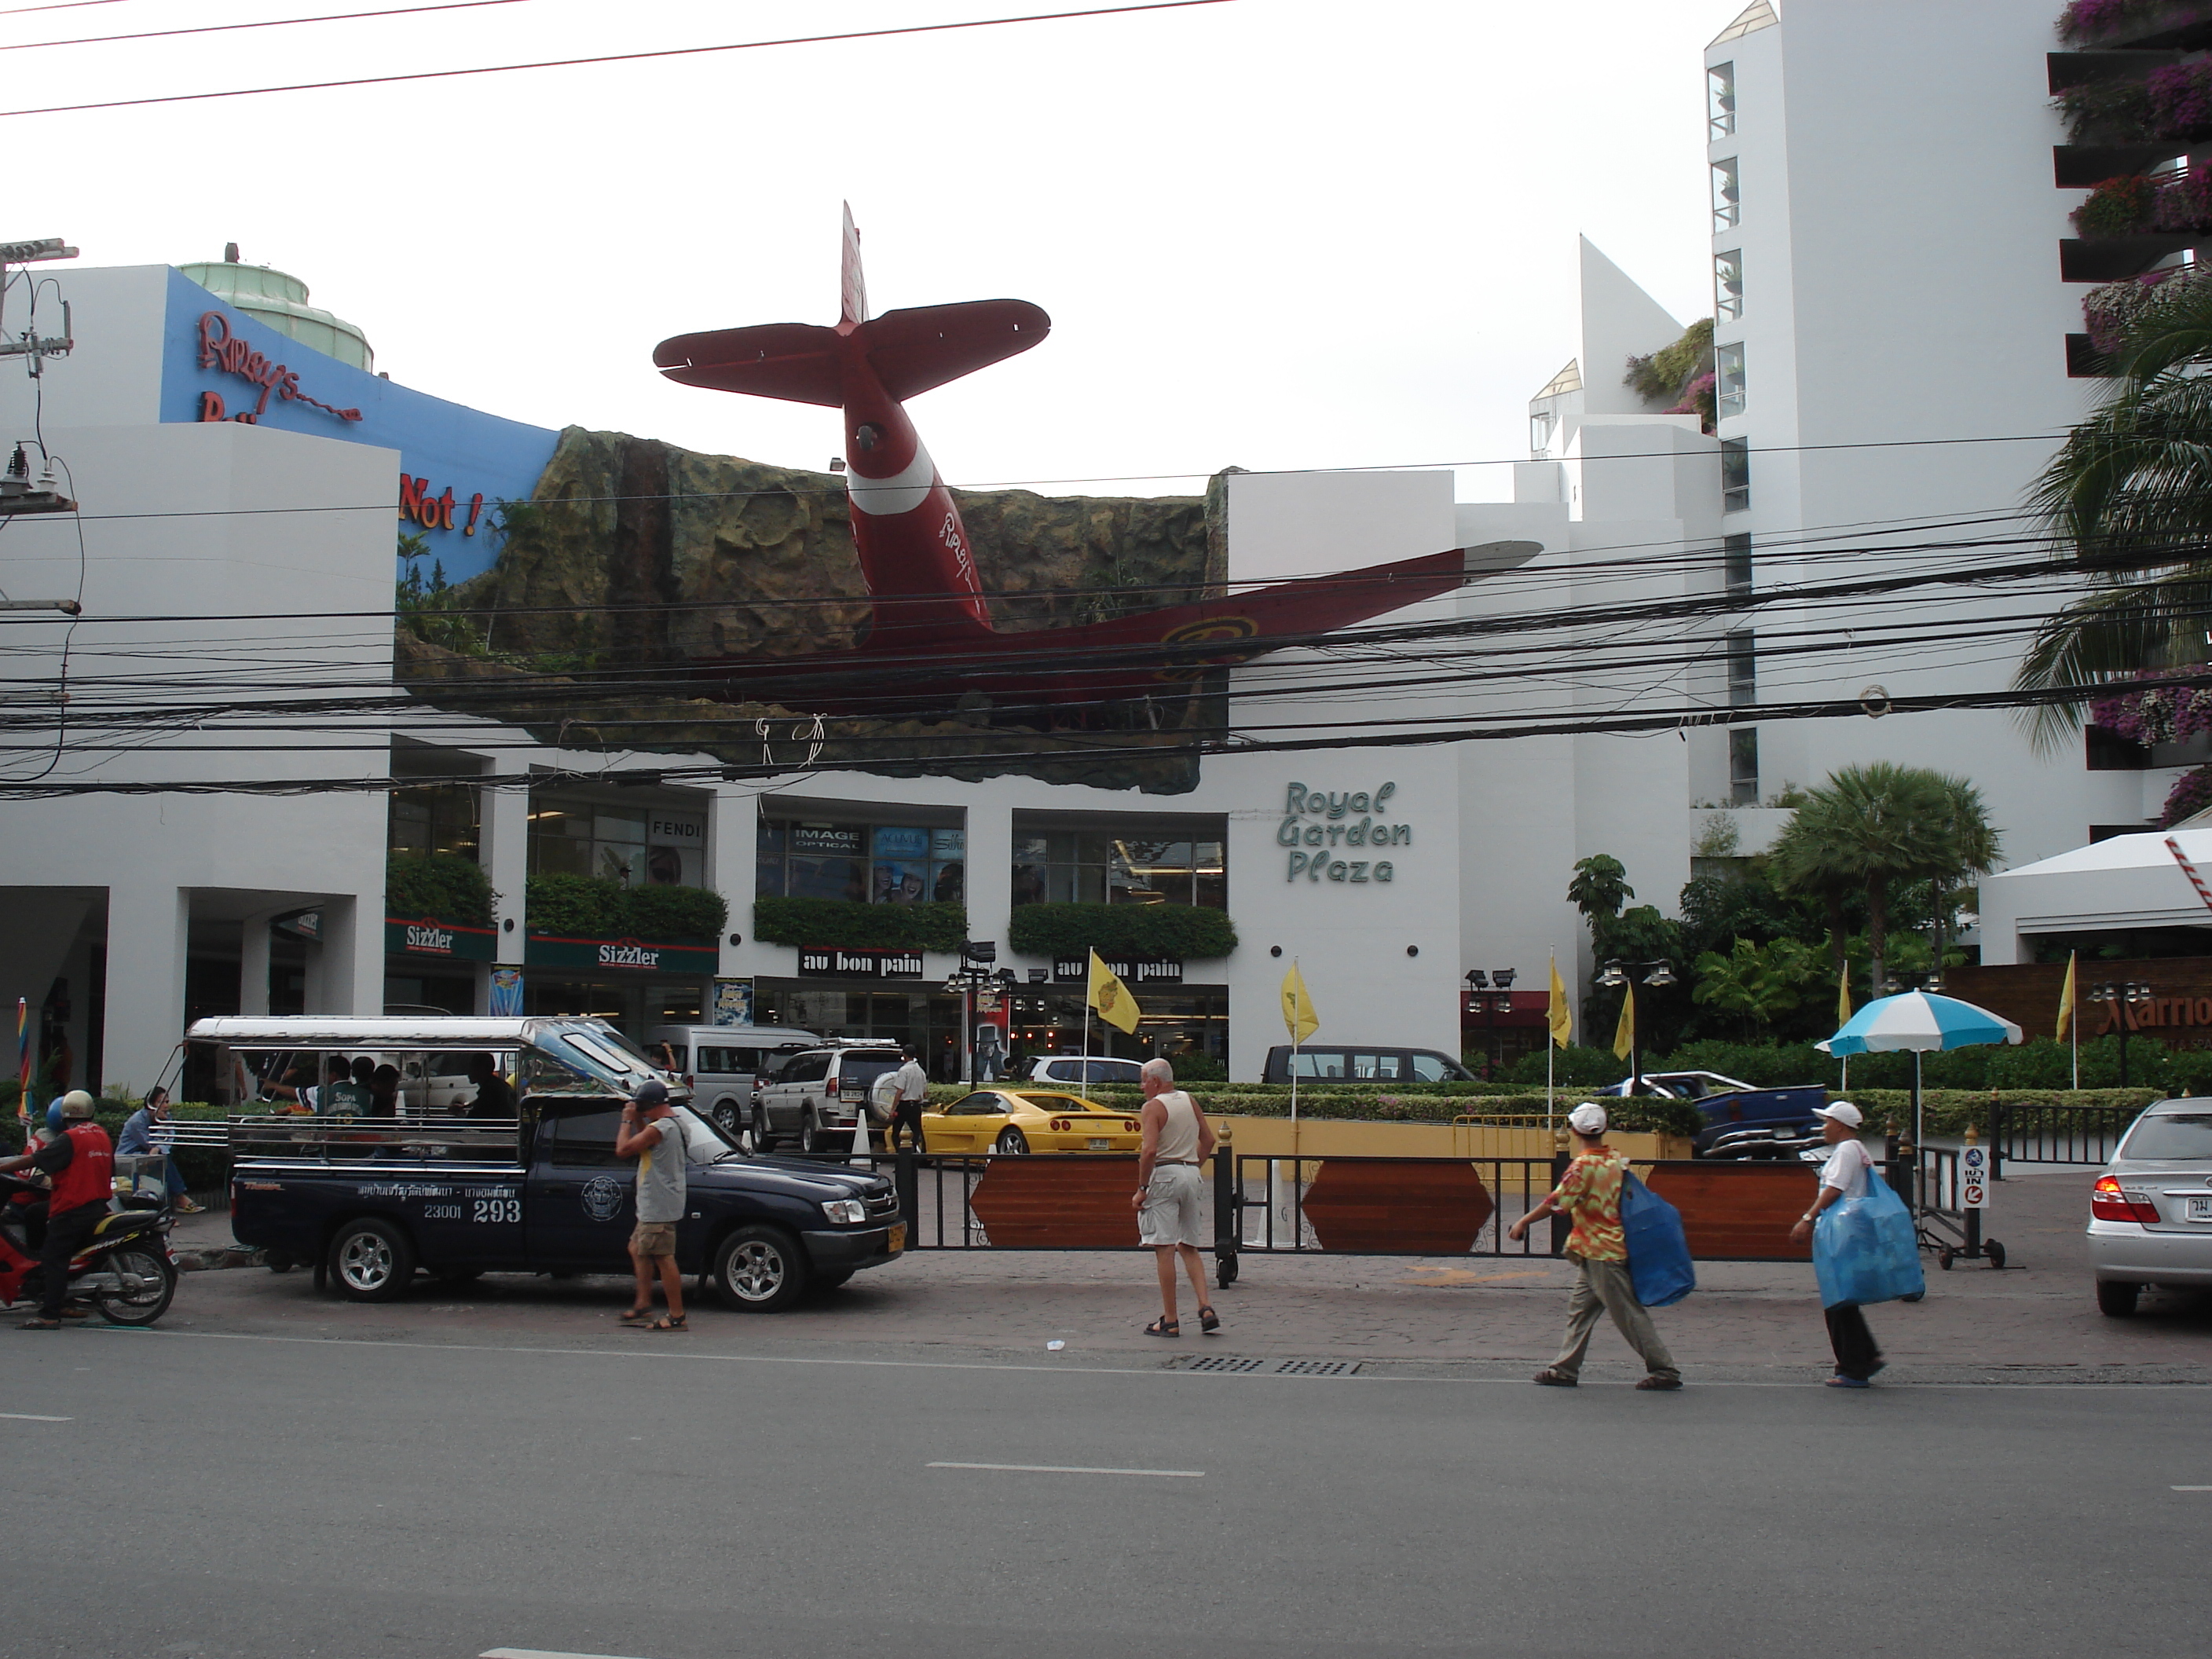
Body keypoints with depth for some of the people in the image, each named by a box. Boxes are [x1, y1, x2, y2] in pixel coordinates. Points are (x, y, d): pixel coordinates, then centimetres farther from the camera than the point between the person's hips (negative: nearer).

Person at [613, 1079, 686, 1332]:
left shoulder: (659, 1128, -20)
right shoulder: (673, 1124, 13)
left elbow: (623, 1149, -20)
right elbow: (644, 1143, 23)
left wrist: (627, 1121, -7)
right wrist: (637, 1121, 10)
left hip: (659, 1208, -11)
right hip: (653, 1206, 11)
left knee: (663, 1258, -7)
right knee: (638, 1248, 20)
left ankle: (676, 1316, -5)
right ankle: (643, 1305, 26)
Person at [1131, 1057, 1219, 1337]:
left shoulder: (1153, 1107, -9)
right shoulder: (1189, 1102, 12)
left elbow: (1149, 1150, -19)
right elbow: (1208, 1140, 16)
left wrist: (1142, 1188, -13)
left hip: (1164, 1175, -7)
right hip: (1191, 1175, 7)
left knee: (1165, 1249, -3)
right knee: (1189, 1248, 15)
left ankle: (1170, 1321, -1)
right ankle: (1206, 1308, 1)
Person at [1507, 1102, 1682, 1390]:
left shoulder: (1584, 1165, -18)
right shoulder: (1617, 1159, 5)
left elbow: (1556, 1203, -17)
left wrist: (1523, 1222, -6)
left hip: (1600, 1253, -9)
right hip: (1612, 1246, 9)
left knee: (1629, 1315, -2)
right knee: (1580, 1309, 12)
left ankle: (1665, 1370, 3)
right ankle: (1566, 1369, 15)